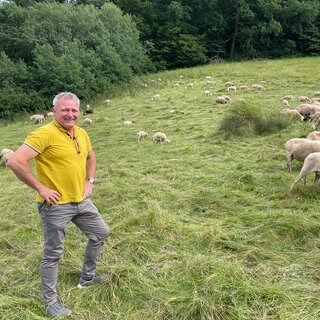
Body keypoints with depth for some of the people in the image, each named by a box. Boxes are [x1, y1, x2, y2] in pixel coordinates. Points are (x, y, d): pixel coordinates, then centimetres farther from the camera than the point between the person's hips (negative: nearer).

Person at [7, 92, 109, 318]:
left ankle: (88, 277, 41)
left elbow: (90, 156, 25)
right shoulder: (44, 134, -20)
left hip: (82, 200, 8)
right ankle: (50, 301, 25)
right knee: (53, 253, 5)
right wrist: (41, 188, -21)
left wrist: (90, 181, 11)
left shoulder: (81, 134, 4)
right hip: (56, 204, -8)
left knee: (101, 233, 20)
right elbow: (15, 162, -26)